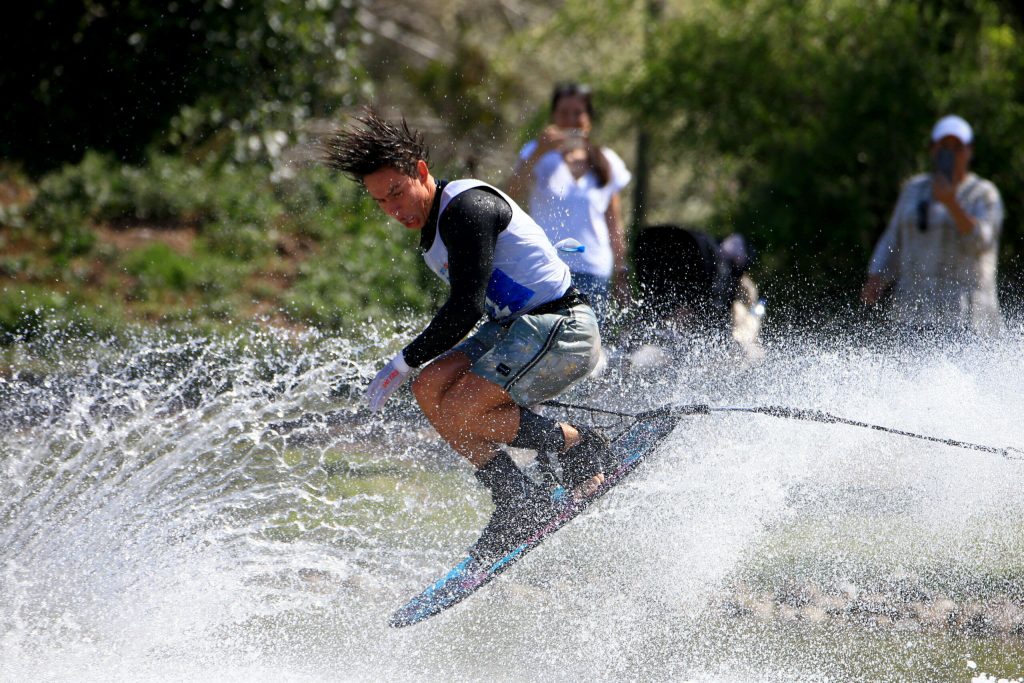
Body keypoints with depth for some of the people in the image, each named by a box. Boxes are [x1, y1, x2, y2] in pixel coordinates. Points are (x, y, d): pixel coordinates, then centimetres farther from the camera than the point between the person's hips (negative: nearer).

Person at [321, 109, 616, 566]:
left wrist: (405, 362, -13)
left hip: (561, 327, -10)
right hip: (513, 327, 10)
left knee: (458, 414, -20)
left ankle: (581, 448, -6)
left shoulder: (466, 208, -17)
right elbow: (464, 310, 24)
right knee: (430, 388, -5)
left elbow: (467, 308, -21)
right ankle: (517, 499, -2)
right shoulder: (432, 231, 14)